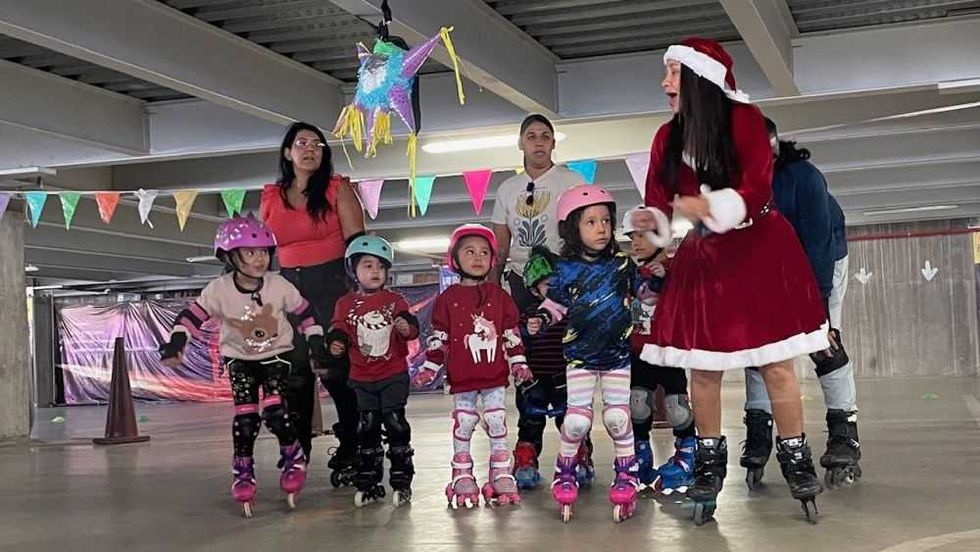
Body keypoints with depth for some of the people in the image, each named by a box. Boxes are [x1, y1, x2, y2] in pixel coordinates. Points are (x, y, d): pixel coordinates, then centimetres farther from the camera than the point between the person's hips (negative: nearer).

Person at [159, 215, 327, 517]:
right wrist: (175, 344, -23)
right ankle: (243, 471, 9)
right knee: (245, 415, -8)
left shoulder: (279, 286, -14)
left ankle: (294, 457, 6)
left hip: (277, 354, -1)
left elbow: (304, 311, -2)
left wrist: (316, 343, -2)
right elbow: (192, 315, -13)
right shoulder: (219, 290, -16)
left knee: (275, 409, -17)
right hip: (239, 359, 1)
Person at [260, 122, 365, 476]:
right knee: (294, 372, 3)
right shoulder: (271, 197, 14)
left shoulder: (337, 189, 4)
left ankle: (352, 446, 5)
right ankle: (296, 452, 11)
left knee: (337, 368, -6)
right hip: (287, 286, 4)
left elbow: (356, 241, -2)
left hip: (331, 283, -3)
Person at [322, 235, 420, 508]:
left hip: (394, 374, -2)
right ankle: (368, 483, 17)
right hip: (362, 377, 2)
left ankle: (401, 481, 2)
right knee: (367, 427, 8)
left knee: (395, 422, -5)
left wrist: (407, 327, -28)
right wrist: (335, 345, -18)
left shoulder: (394, 300, 0)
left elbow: (412, 326, -5)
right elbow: (339, 330, 4)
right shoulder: (346, 304, 3)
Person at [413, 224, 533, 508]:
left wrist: (518, 363, 5)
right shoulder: (448, 298, 1)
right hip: (462, 379, -1)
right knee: (463, 426, 5)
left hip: (495, 376, 1)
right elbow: (439, 338, 3)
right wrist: (429, 368, 0)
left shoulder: (499, 296, 5)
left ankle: (502, 476, 11)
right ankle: (462, 477, 13)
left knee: (498, 425, 3)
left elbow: (512, 333, 9)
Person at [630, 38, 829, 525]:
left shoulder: (744, 119, -10)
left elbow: (755, 190, -17)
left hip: (759, 253, -4)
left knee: (774, 363, -1)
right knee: (702, 367, 4)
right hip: (702, 259, 4)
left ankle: (796, 461, 13)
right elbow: (660, 203, 4)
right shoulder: (668, 138, 3)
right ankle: (708, 466, 18)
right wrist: (650, 222, -18)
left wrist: (710, 206, -33)